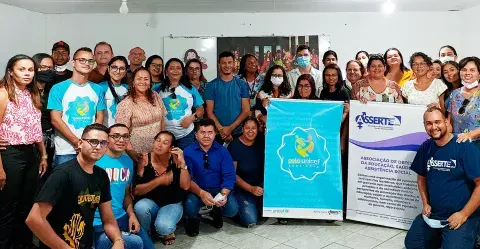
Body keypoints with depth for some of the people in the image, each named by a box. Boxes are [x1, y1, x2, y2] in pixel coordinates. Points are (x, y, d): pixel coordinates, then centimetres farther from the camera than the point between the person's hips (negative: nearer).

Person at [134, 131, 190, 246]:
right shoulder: (145, 160, -10)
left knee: (163, 226, -31)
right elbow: (136, 190, -12)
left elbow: (185, 186, -16)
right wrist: (159, 180, -23)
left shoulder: (175, 159, -10)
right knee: (140, 207, -32)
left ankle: (168, 231, 8)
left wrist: (182, 162, -24)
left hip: (172, 204, -1)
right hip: (150, 202, 2)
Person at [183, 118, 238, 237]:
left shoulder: (222, 151, -1)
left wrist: (224, 194, -28)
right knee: (190, 207, -32)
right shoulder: (188, 152, -6)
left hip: (218, 189, 2)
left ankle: (217, 214, 16)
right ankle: (193, 219, 9)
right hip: (196, 191, -1)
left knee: (232, 209, -23)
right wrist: (201, 193, -33)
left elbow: (229, 176, -8)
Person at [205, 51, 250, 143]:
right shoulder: (212, 85, 2)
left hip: (238, 133, 1)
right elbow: (209, 112, -1)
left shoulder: (242, 85, 4)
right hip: (218, 134, -1)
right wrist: (221, 129, -14)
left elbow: (246, 110, -1)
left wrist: (231, 128, -11)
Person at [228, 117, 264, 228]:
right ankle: (240, 208, 11)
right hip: (242, 188, -4)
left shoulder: (261, 142, 2)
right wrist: (251, 189, -18)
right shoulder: (234, 146, -10)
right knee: (250, 221, -23)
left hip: (260, 185, 4)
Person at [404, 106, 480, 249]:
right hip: (433, 214, 6)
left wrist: (464, 214, -17)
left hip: (462, 216, -6)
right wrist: (425, 204, 5)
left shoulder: (465, 147, -17)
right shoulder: (425, 148, 1)